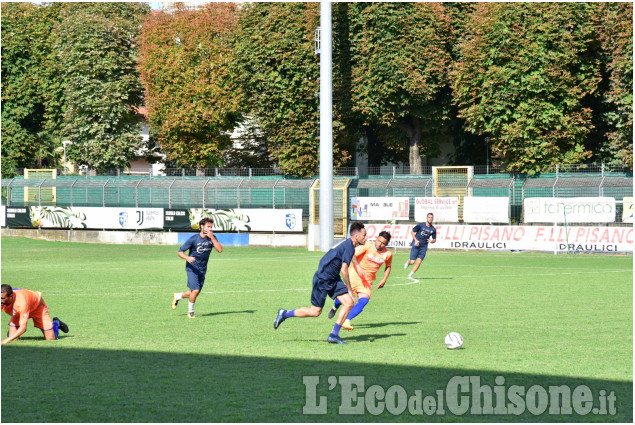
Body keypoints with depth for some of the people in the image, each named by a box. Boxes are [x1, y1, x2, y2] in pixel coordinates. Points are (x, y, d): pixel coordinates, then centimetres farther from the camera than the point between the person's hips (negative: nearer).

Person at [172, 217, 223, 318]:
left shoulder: (212, 238, -1)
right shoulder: (194, 239, -14)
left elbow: (219, 250, -16)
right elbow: (180, 252, -10)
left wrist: (212, 237, -22)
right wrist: (188, 258, -31)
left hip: (203, 270, 5)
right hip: (192, 268, -5)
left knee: (195, 293, 11)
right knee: (195, 291, -17)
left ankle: (178, 296, 38)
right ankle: (190, 312, 5)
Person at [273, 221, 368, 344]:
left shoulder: (348, 244, 10)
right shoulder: (349, 246, -20)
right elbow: (344, 270, -23)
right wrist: (350, 290, -15)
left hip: (333, 279, 9)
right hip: (322, 279, -9)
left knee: (349, 303, -4)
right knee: (315, 312, -2)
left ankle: (334, 335, 0)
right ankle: (285, 314, 16)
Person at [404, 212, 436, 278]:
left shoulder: (433, 229, 3)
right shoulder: (421, 225, -7)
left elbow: (434, 239, 13)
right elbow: (412, 232, 2)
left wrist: (431, 241, -10)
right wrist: (415, 240, -11)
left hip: (424, 247, 3)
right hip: (416, 245, -3)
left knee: (418, 262, -8)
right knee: (412, 262, -7)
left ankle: (410, 275, 4)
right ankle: (408, 262, 29)